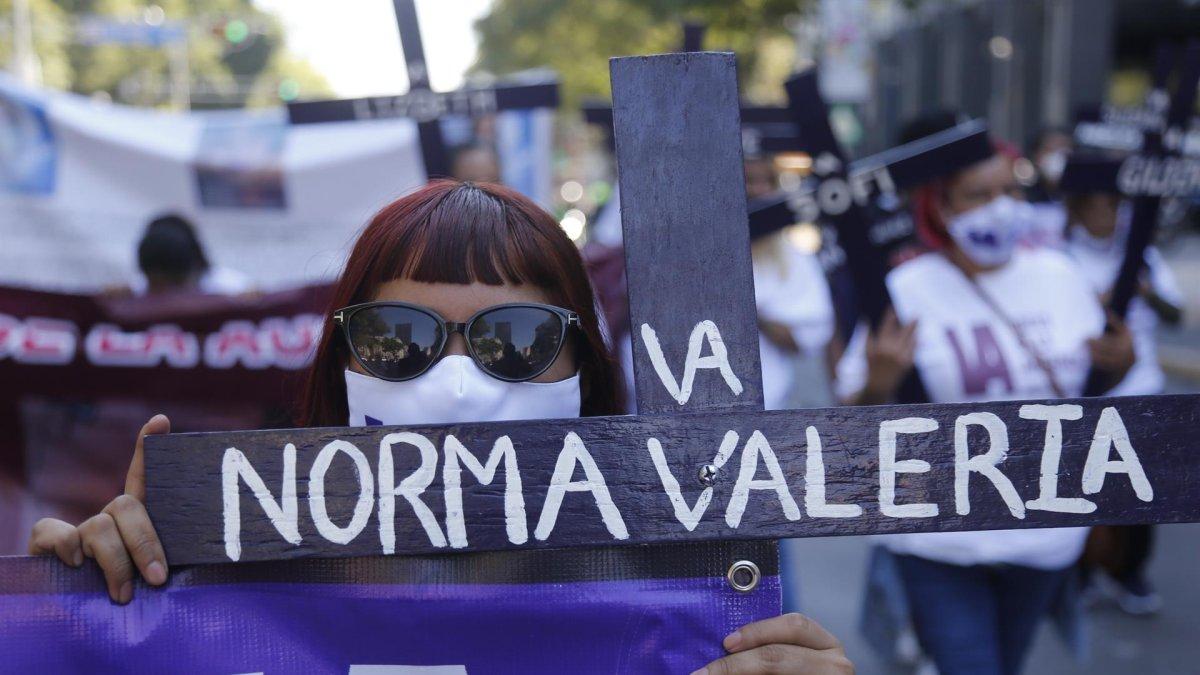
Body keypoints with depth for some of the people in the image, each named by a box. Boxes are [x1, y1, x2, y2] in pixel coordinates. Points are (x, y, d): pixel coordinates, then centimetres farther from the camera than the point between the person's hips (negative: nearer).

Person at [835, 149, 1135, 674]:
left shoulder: (1057, 273, 1)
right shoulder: (906, 290, -12)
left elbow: (1090, 382, 14)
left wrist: (1119, 363, -6)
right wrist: (879, 385, -30)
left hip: (1047, 530, 5)